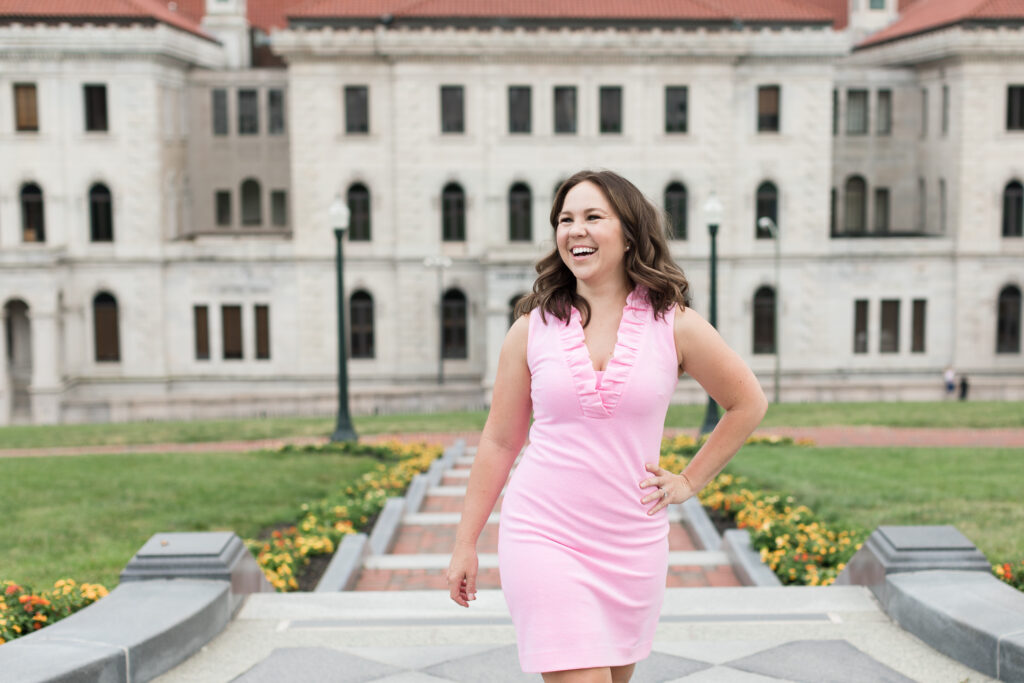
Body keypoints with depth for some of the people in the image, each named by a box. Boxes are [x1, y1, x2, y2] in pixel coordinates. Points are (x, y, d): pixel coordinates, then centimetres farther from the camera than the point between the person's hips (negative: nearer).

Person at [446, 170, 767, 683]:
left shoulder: (674, 324, -1)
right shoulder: (532, 328, 0)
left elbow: (748, 403, 12)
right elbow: (499, 441, 5)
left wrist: (689, 481, 7)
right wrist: (465, 543, 6)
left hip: (632, 542, 2)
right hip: (544, 538, -2)